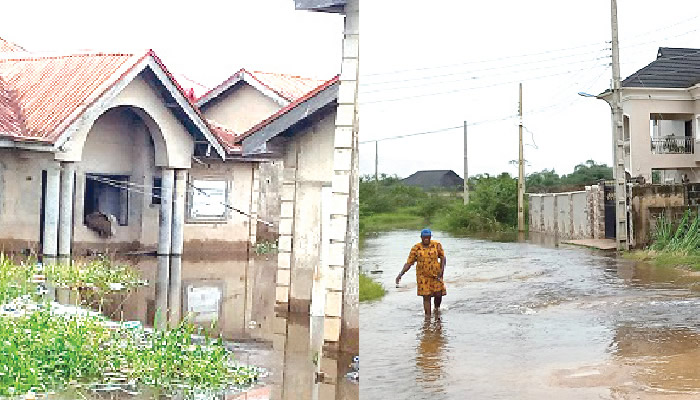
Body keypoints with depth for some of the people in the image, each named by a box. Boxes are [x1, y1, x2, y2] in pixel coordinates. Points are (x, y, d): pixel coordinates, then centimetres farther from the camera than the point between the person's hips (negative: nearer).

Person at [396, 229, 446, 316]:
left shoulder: (437, 245, -1)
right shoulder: (416, 249, -4)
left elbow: (443, 257, 8)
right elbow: (408, 263, -3)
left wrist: (442, 269, -7)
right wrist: (400, 274, -13)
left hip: (436, 275, 1)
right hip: (423, 276, -1)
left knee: (438, 294, -1)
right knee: (426, 297, -2)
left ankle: (437, 308, 30)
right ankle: (428, 316, 5)